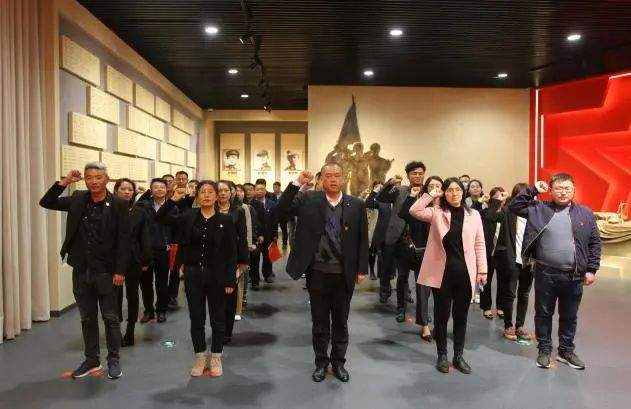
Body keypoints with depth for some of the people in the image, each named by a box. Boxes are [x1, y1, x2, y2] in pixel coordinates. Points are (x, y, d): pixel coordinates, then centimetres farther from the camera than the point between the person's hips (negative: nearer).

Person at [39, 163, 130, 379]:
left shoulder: (118, 205, -9)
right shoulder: (77, 200, 5)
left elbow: (124, 240, -11)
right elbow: (46, 202, 8)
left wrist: (120, 271, -15)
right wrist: (64, 182, -5)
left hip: (106, 272, -4)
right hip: (81, 271, 5)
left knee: (110, 318, 7)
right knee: (87, 318, 15)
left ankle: (114, 359, 22)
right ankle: (91, 360, 29)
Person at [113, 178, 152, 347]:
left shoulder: (139, 213, 2)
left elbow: (145, 238, 2)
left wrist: (146, 260, -5)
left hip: (134, 259, 1)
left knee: (132, 295, 10)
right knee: (115, 295, 0)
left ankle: (130, 333, 20)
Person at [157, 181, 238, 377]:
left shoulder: (226, 220, -6)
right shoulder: (188, 216, 1)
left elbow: (231, 252, -6)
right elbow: (161, 218, -2)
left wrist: (230, 280, -9)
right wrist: (173, 200, -17)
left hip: (216, 276, -2)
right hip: (193, 275, 2)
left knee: (217, 319, 10)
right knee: (196, 319, 12)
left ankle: (216, 357, 27)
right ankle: (200, 357, 28)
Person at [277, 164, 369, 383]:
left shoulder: (356, 205, -1)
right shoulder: (308, 200, -2)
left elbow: (362, 239, 1)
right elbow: (282, 209, -12)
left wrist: (362, 269, -2)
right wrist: (297, 183, -20)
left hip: (344, 273, 1)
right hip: (317, 272, 0)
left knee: (340, 321, 15)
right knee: (319, 321, 14)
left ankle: (338, 362, 32)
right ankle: (321, 362, 31)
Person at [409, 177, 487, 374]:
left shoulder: (473, 215, 3)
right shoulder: (436, 213, 1)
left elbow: (479, 245, 5)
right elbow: (414, 210, -16)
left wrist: (482, 270, 2)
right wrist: (431, 194, -11)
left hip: (464, 272, 1)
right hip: (442, 272, -1)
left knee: (460, 316, 12)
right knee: (441, 315, 8)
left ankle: (458, 356, 27)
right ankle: (442, 356, 24)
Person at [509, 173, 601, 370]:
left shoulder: (585, 213, 3)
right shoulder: (540, 209, 0)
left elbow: (594, 243, 6)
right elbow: (514, 206, -4)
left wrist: (591, 269, 1)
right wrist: (532, 190, -8)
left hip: (574, 275, 2)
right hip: (545, 273, -1)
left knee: (569, 316, 16)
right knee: (543, 314, 10)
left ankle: (566, 351, 33)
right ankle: (544, 350, 26)